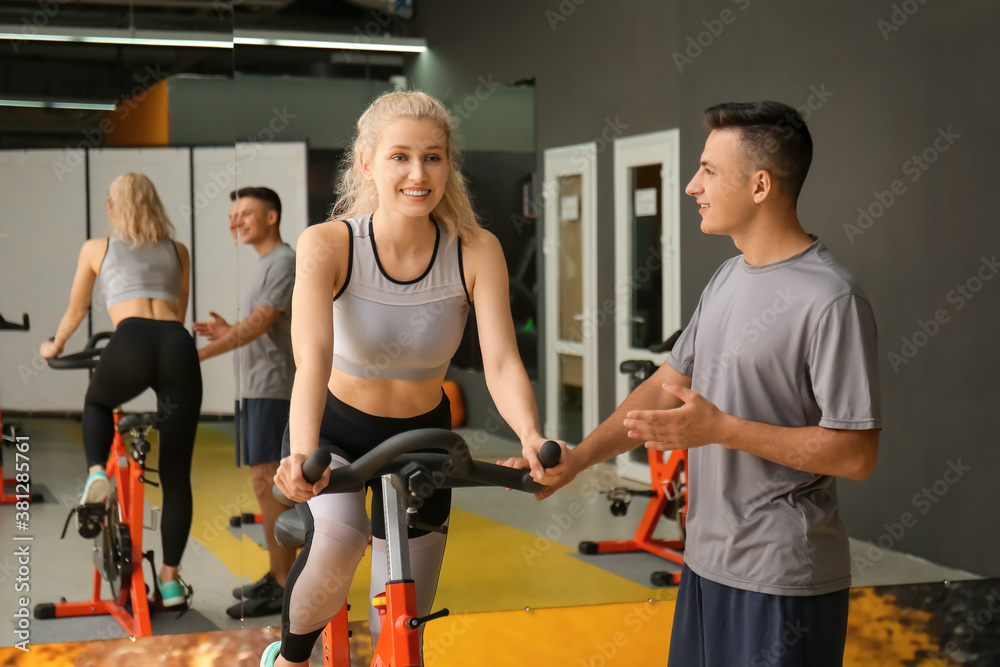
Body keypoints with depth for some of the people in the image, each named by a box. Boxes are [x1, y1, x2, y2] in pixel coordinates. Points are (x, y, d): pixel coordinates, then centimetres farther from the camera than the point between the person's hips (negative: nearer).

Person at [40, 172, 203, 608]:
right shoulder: (177, 251, 28)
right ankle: (170, 580, 11)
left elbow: (76, 312, 33)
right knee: (175, 473, 9)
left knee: (97, 402, 34)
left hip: (131, 342, -2)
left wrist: (55, 346, 52)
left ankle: (96, 472, 7)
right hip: (179, 346, 2)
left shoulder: (96, 248, 22)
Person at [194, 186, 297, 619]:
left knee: (267, 481, -11)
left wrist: (203, 353, -26)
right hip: (257, 389, 10)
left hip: (272, 390, -10)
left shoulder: (285, 262, -10)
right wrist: (230, 334, 7)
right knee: (269, 483, 12)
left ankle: (282, 588, -9)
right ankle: (281, 576, 20)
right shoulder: (267, 264, 20)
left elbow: (260, 323, -21)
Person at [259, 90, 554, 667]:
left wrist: (532, 438, -48)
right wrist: (302, 453, -55)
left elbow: (501, 362, -28)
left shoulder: (476, 251, -19)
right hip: (337, 428, -2)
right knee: (335, 547, -31)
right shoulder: (328, 244, -24)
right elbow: (313, 358, -37)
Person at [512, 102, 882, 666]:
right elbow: (668, 385, 15)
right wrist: (573, 461, 8)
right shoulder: (728, 278, 10)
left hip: (782, 584, -8)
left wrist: (721, 428, -23)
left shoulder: (831, 299, -18)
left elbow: (856, 454, -20)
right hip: (709, 559, 8)